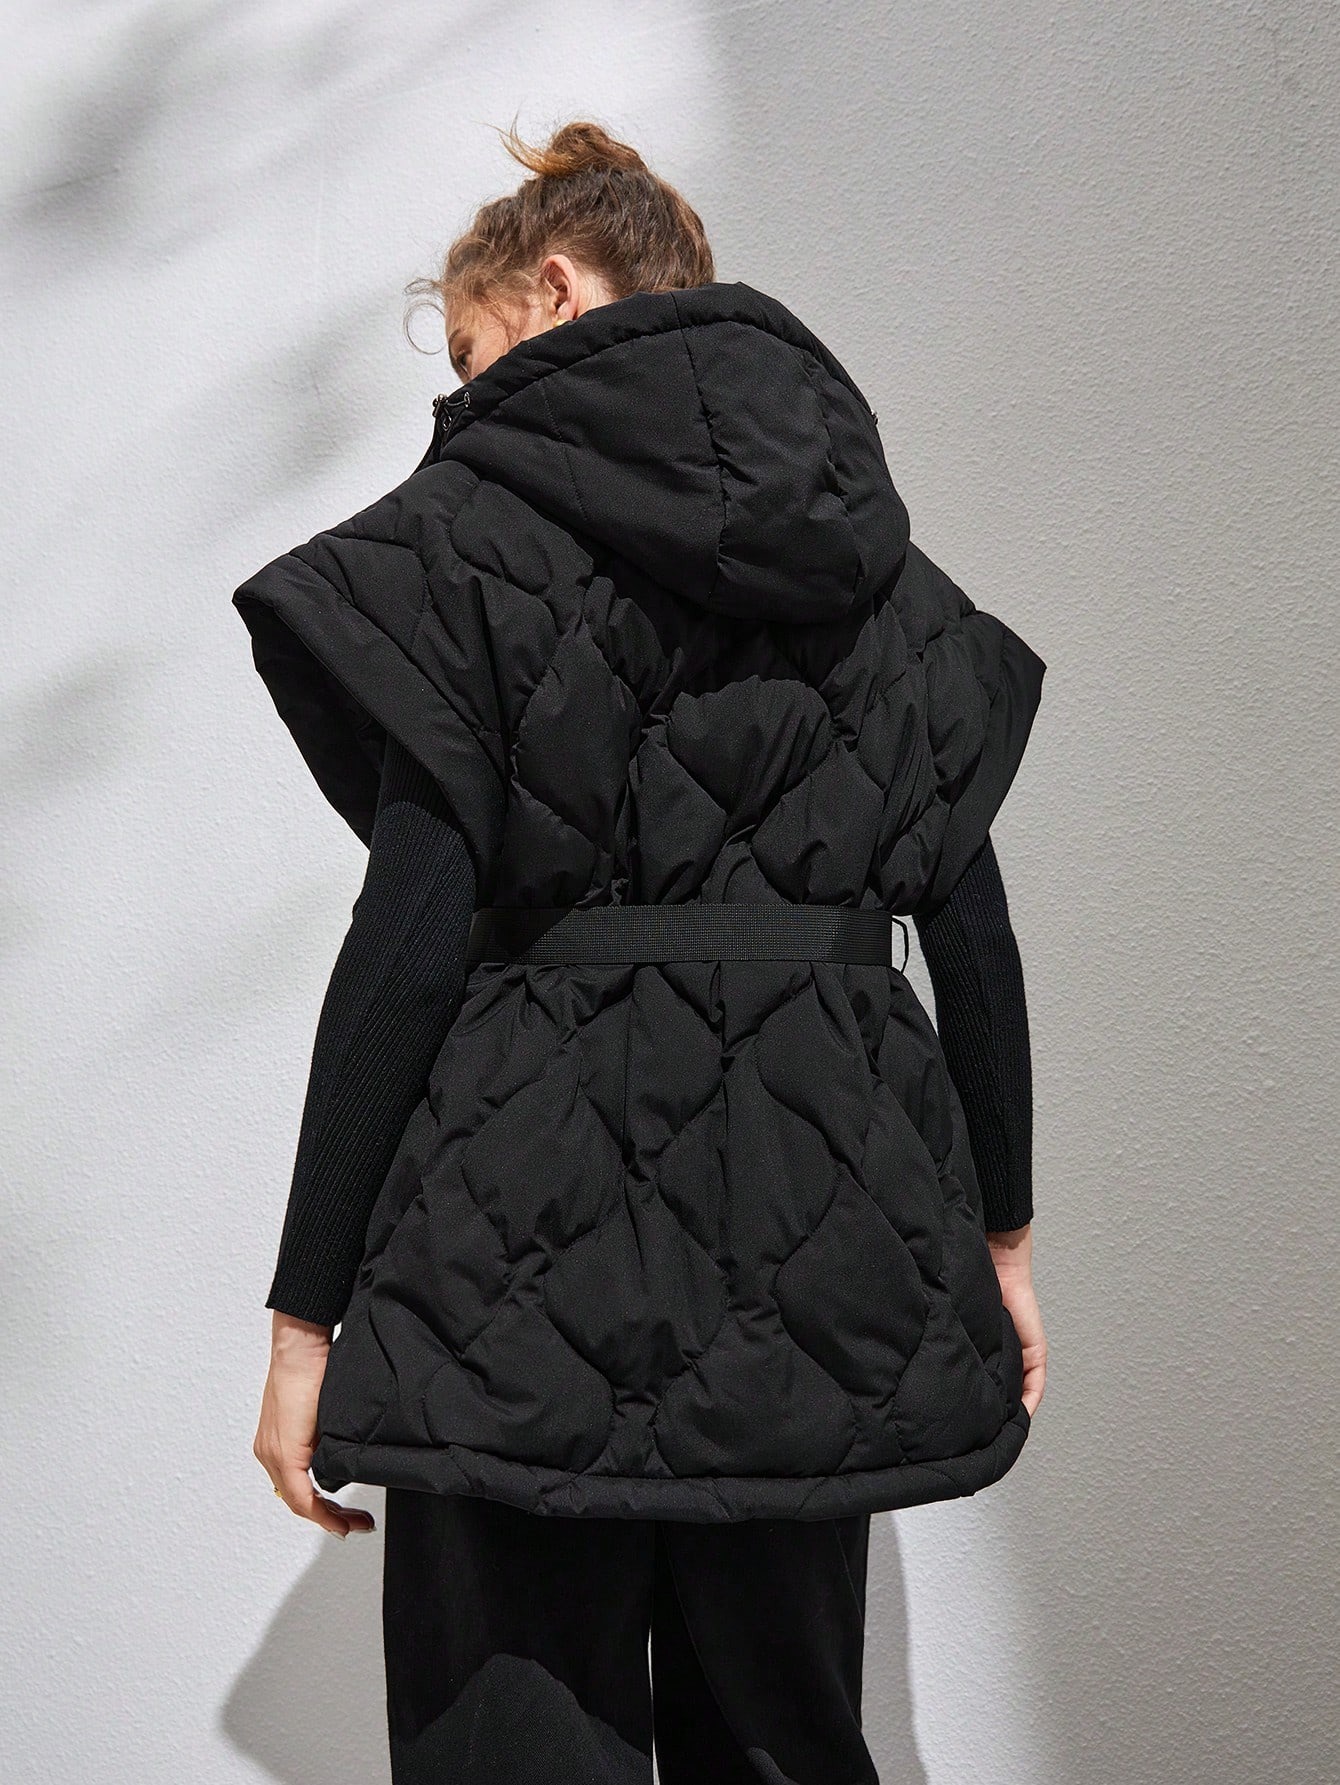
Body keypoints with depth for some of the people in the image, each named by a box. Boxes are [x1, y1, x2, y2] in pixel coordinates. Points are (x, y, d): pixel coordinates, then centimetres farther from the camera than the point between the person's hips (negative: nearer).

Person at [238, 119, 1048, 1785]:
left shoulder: (471, 523, -3)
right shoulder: (876, 554, 11)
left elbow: (411, 935, -11)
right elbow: (971, 926, 9)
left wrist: (310, 1309, -8)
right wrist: (1003, 1231, 18)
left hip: (537, 1229, -5)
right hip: (827, 1240, 5)